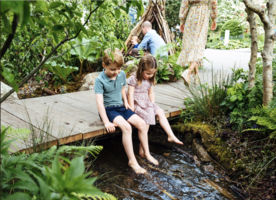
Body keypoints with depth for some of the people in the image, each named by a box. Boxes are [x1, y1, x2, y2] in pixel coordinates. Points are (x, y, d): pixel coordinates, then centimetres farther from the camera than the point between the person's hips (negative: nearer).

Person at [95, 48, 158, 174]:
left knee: (141, 123, -9)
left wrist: (125, 101, 4)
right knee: (126, 127, -29)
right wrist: (106, 122, -28)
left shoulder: (122, 74, 2)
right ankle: (132, 161, -20)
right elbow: (99, 102, -23)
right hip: (108, 109, -6)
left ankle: (147, 153, 8)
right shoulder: (100, 80, -17)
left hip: (121, 107, 6)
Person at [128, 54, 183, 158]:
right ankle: (142, 146, -23)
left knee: (160, 112, -8)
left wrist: (152, 105, 7)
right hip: (137, 104, -7)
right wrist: (132, 109, -17)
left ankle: (171, 136, -5)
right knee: (147, 116, -26)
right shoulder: (134, 79, -12)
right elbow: (130, 94, -14)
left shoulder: (150, 80, 9)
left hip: (146, 103, 7)